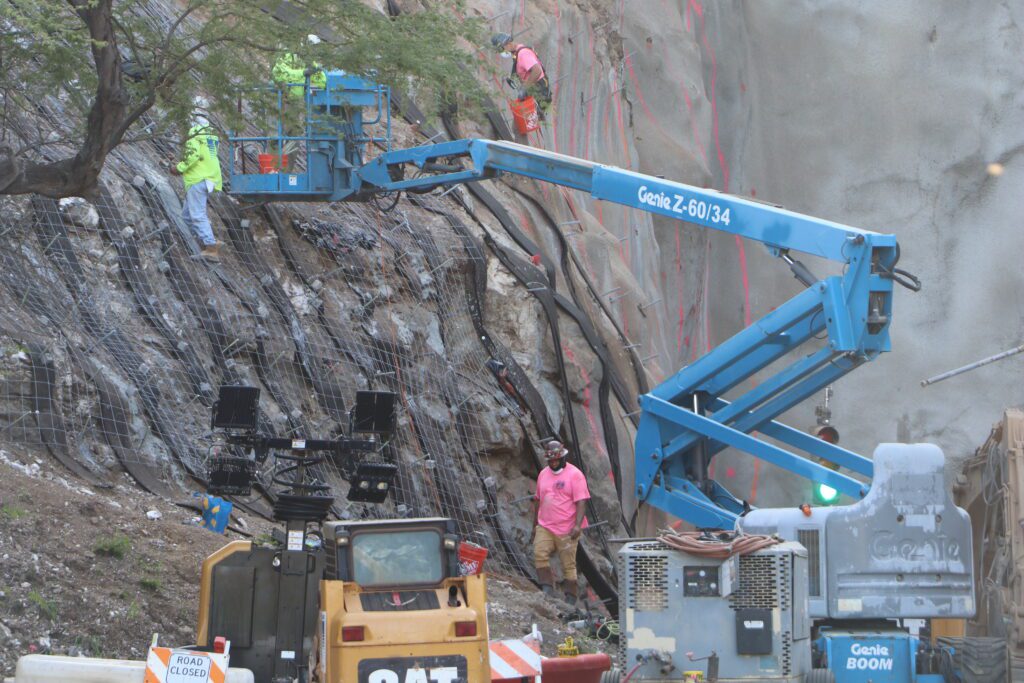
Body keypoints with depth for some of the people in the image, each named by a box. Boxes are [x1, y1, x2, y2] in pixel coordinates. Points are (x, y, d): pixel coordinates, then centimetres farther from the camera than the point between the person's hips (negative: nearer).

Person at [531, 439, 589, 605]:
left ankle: (571, 598, 9)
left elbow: (581, 502, -12)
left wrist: (577, 525, -22)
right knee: (539, 554, -16)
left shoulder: (574, 475, -6)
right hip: (545, 527, 5)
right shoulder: (543, 474, 13)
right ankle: (548, 589, -11)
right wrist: (536, 524, 20)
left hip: (566, 529, -5)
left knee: (568, 565, 1)